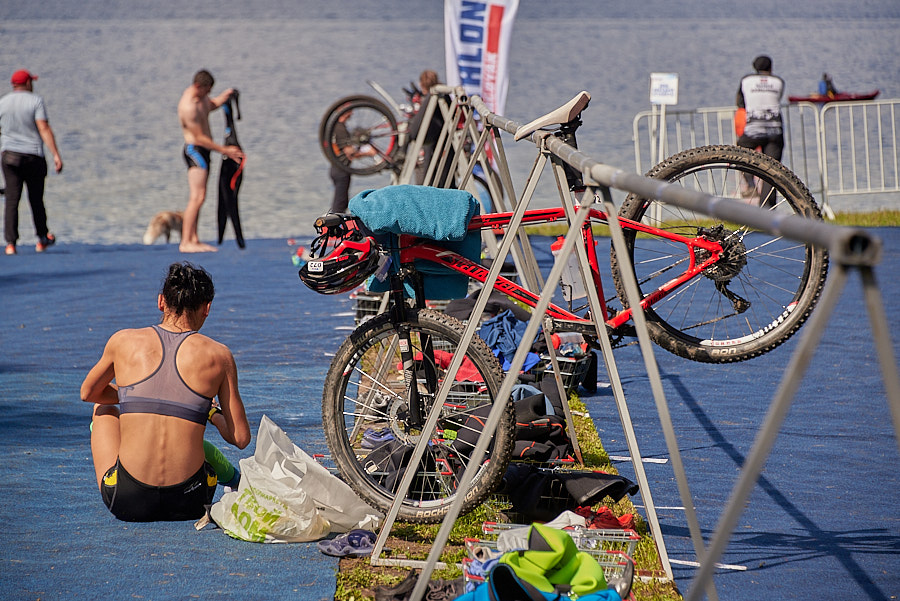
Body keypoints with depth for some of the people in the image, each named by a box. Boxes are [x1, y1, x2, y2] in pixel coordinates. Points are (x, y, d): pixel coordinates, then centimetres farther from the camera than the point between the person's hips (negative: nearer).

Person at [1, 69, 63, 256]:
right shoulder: (35, 101, -5)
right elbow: (44, 129, -14)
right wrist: (56, 155, -16)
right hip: (33, 156, -2)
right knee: (36, 199, 12)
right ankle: (42, 239, 27)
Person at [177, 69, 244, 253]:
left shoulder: (201, 95, 4)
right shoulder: (188, 107, -25)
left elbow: (210, 105, 27)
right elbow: (200, 138, -22)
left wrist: (223, 97, 4)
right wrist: (225, 150, -17)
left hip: (202, 150, 10)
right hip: (195, 150, -10)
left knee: (198, 197, 11)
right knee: (197, 197, -14)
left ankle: (194, 239, 15)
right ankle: (185, 243, -16)